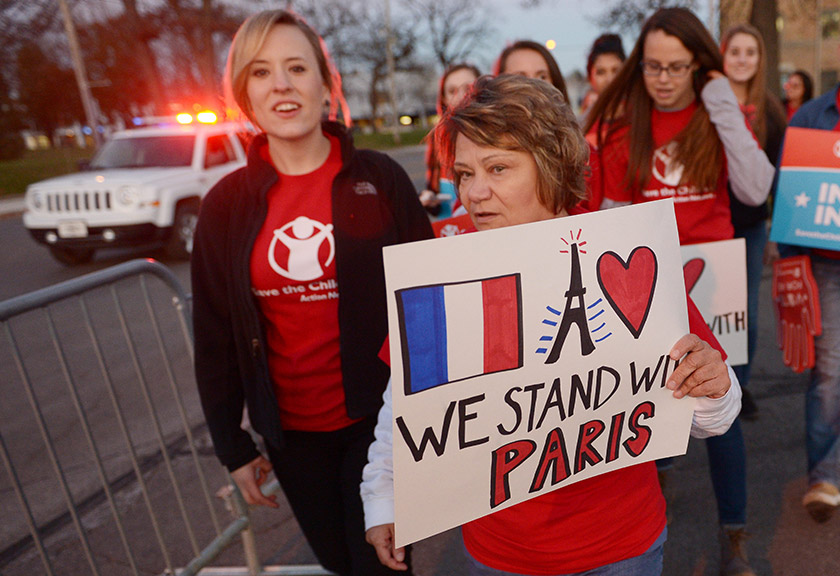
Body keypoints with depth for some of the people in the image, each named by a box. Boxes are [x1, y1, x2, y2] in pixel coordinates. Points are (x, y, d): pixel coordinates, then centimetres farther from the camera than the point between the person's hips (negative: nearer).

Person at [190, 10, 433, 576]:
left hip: (379, 416, -2)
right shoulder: (226, 204, -1)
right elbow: (214, 335, 4)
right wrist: (232, 445, 5)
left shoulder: (379, 178, -7)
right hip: (290, 430, 3)